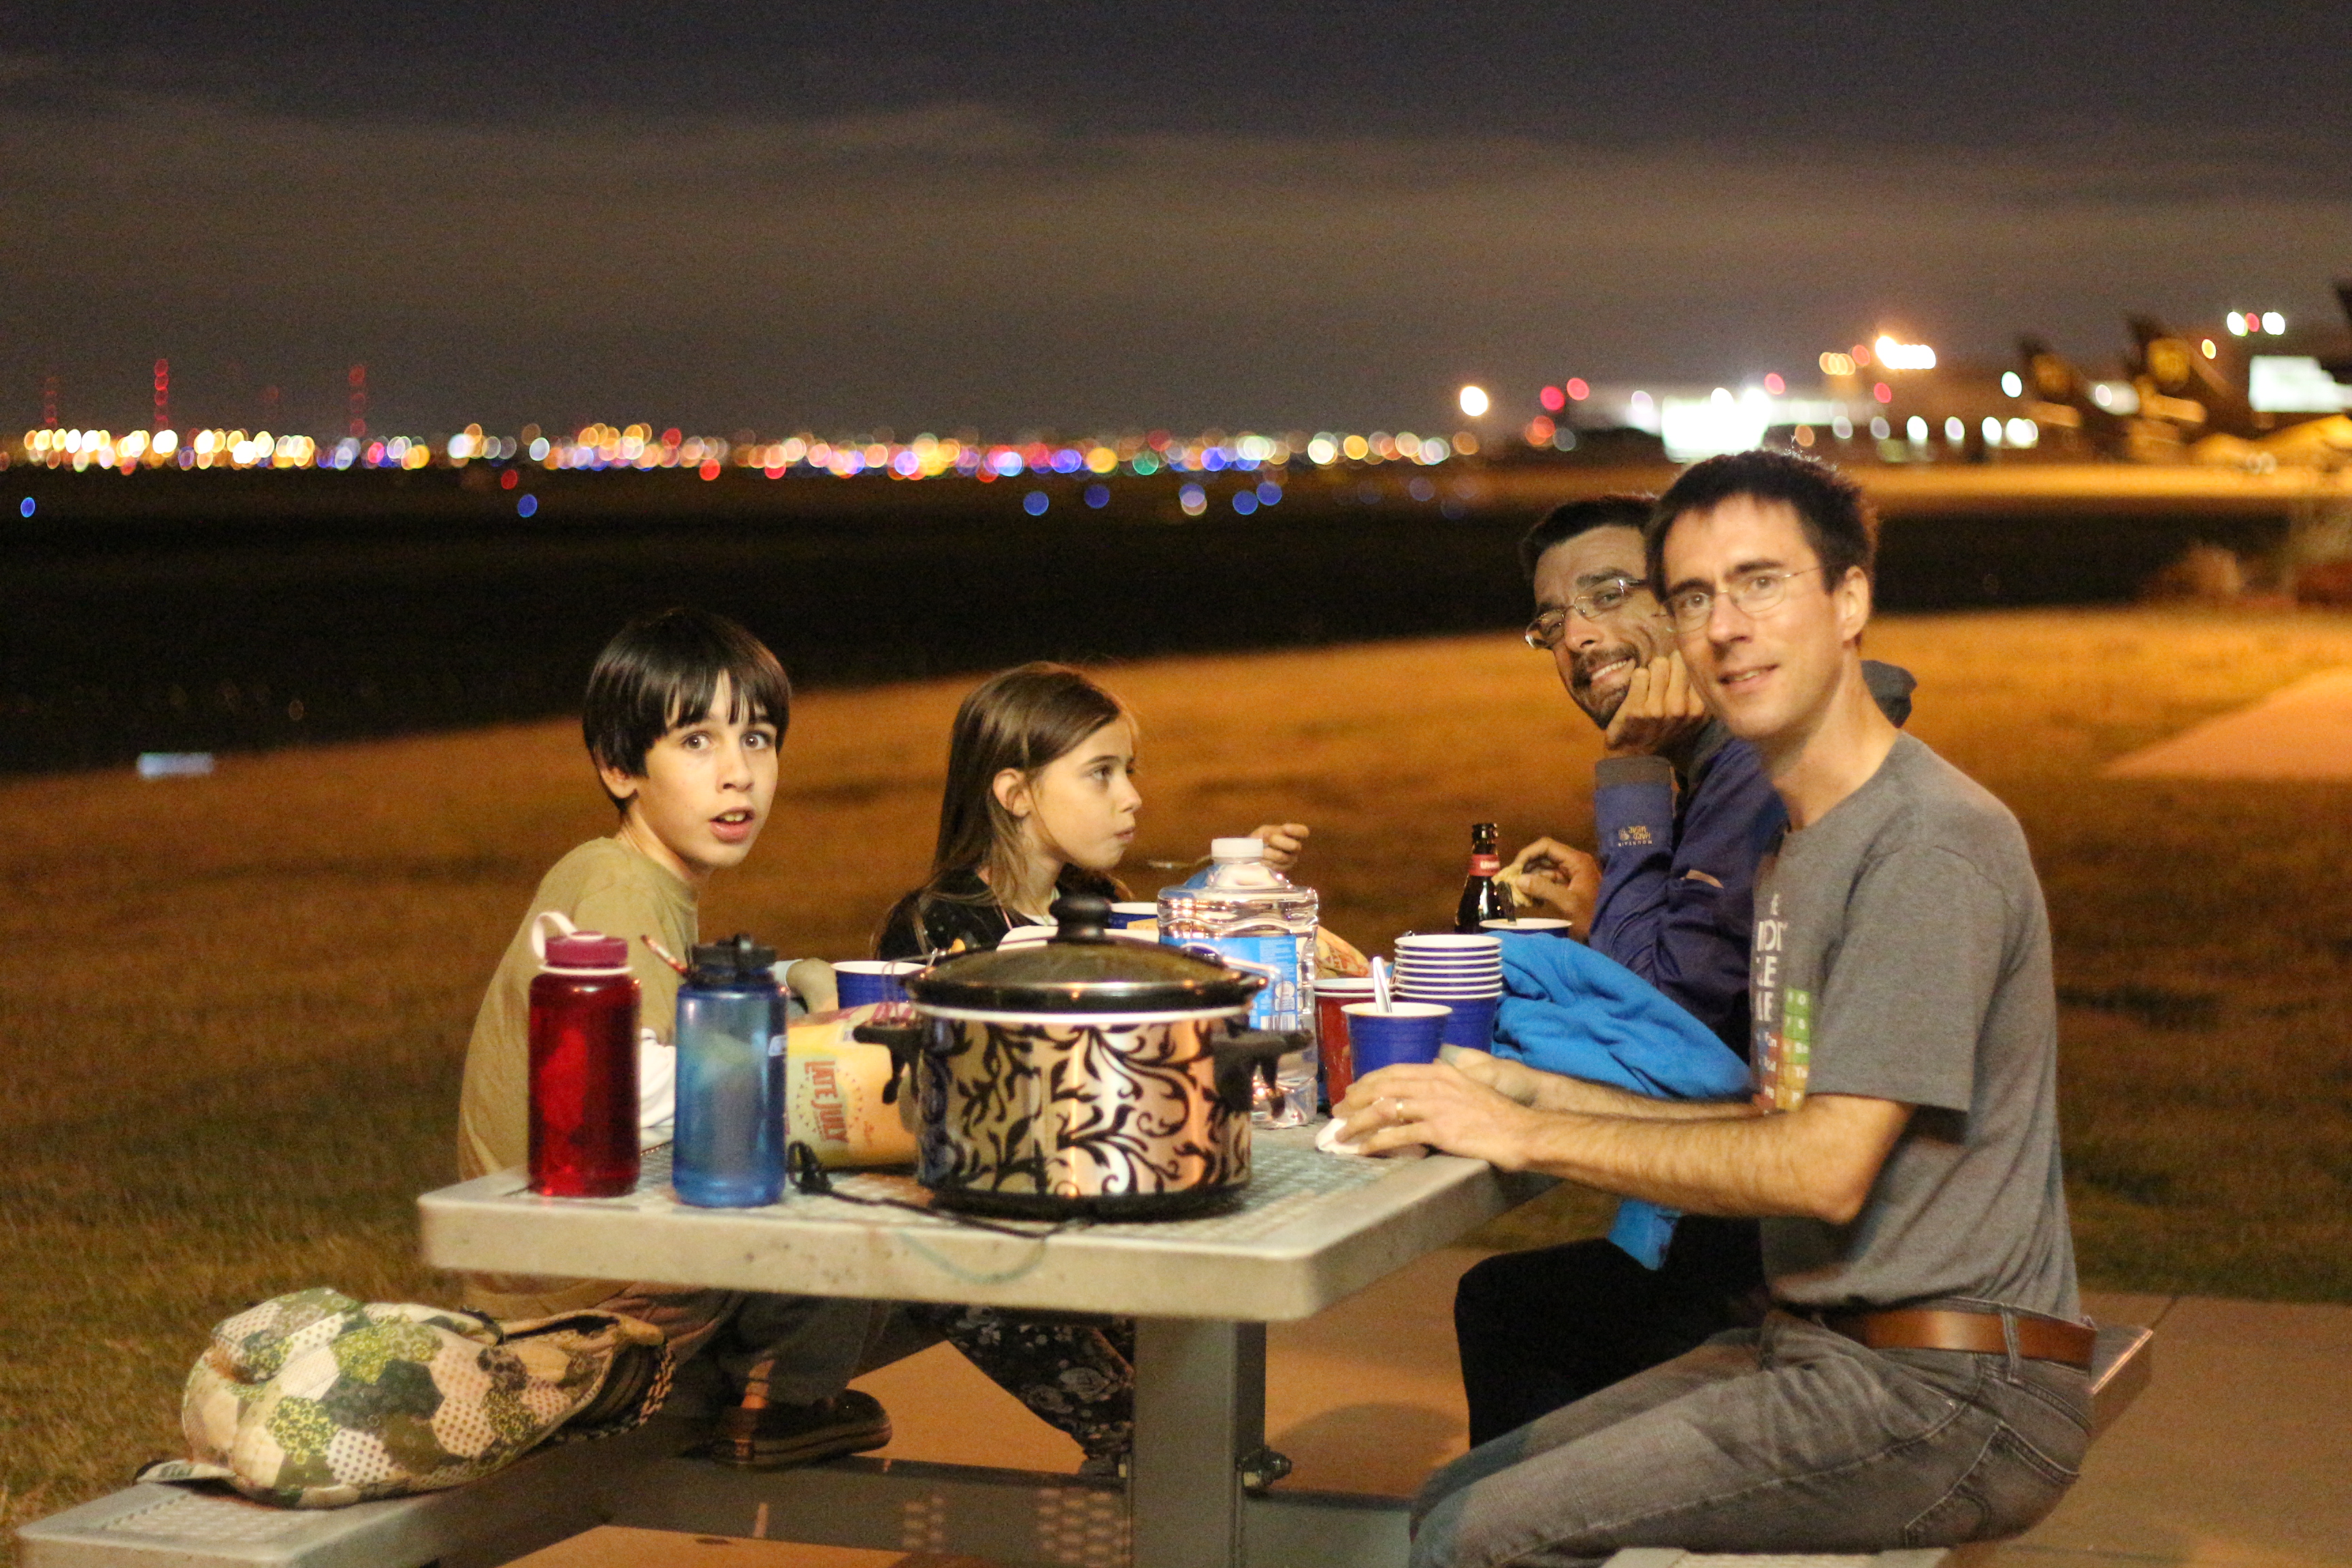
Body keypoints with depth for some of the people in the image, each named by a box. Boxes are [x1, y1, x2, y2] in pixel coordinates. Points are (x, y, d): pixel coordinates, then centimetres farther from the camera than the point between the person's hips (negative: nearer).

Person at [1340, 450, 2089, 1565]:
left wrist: (1528, 1135, -15)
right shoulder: (1799, 847, 18)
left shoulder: (1935, 845, -15)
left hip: (1948, 1392, -9)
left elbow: (1829, 1167, -20)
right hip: (1823, 1348, 9)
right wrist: (1513, 1086, 11)